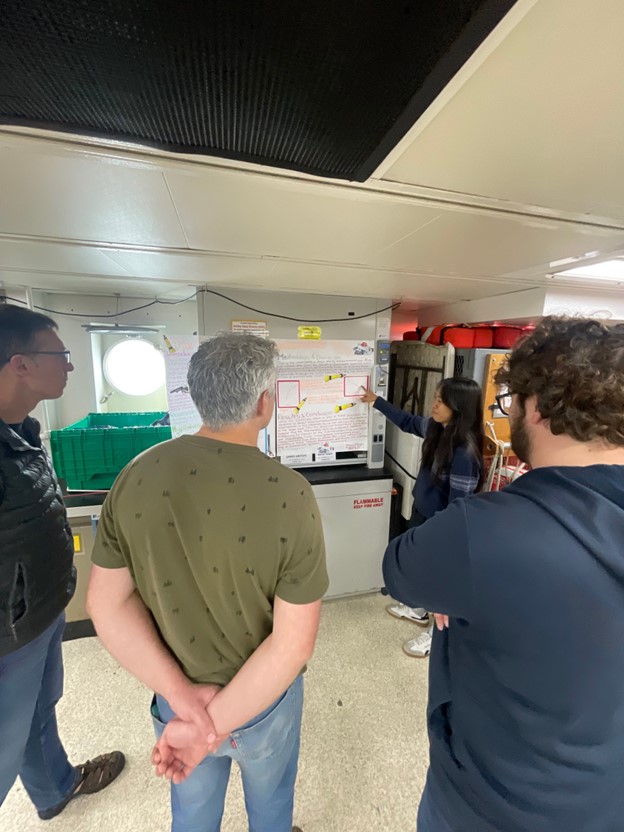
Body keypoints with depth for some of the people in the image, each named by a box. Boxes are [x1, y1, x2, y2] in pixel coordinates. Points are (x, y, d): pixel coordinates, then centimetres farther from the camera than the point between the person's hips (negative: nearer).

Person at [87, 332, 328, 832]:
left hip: (176, 696, 3)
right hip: (263, 698, -2)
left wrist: (181, 693, -13)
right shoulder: (290, 494, -30)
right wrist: (215, 724, -14)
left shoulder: (137, 476, -19)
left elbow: (107, 604, -12)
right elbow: (294, 643, -24)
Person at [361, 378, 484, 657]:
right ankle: (419, 609, 55)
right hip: (421, 511, 9)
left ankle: (436, 631, 42)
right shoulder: (436, 427, -8)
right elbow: (407, 422, 12)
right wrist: (376, 401, 15)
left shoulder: (465, 451, -31)